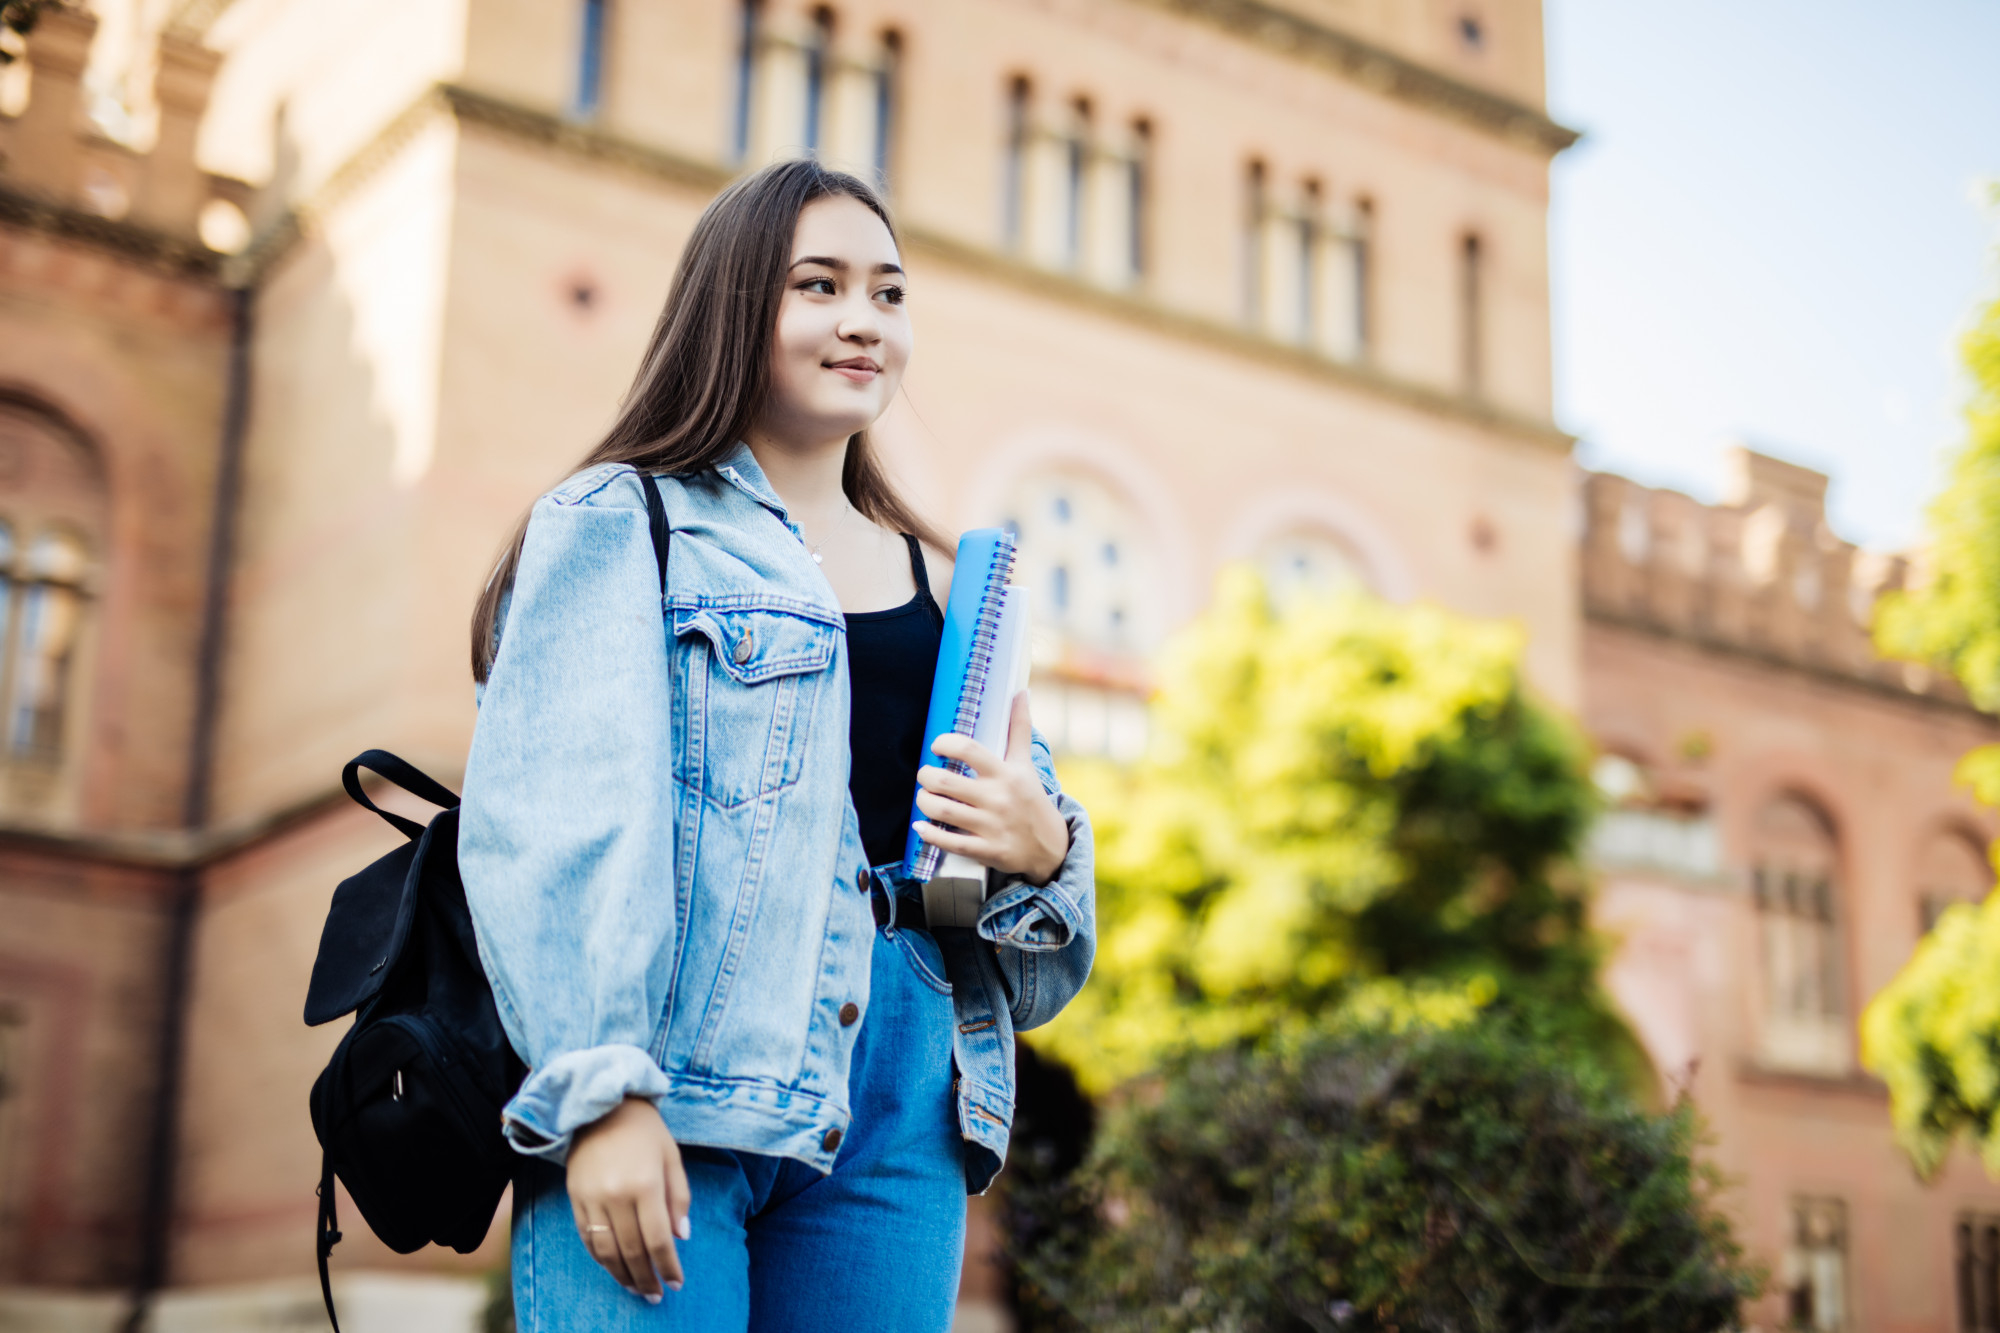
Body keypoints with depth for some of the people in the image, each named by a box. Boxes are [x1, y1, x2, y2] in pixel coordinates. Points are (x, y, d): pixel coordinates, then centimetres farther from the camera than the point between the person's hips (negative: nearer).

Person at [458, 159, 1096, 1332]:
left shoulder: (949, 586, 20)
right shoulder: (622, 523, 5)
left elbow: (1026, 823, 22)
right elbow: (556, 822, -7)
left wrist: (1041, 848, -2)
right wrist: (602, 1091, -19)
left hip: (898, 1103, 5)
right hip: (664, 1097, -4)